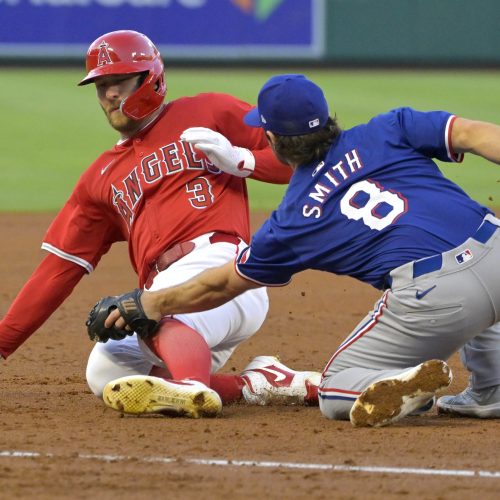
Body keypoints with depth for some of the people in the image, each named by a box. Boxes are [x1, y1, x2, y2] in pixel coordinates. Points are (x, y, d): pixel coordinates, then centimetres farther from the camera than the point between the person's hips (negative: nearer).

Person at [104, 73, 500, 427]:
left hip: (433, 299, -3)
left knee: (336, 395, 19)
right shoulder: (388, 131, 19)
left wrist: (151, 304, 46)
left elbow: (219, 286, 31)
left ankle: (403, 382, -18)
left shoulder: (292, 222, 17)